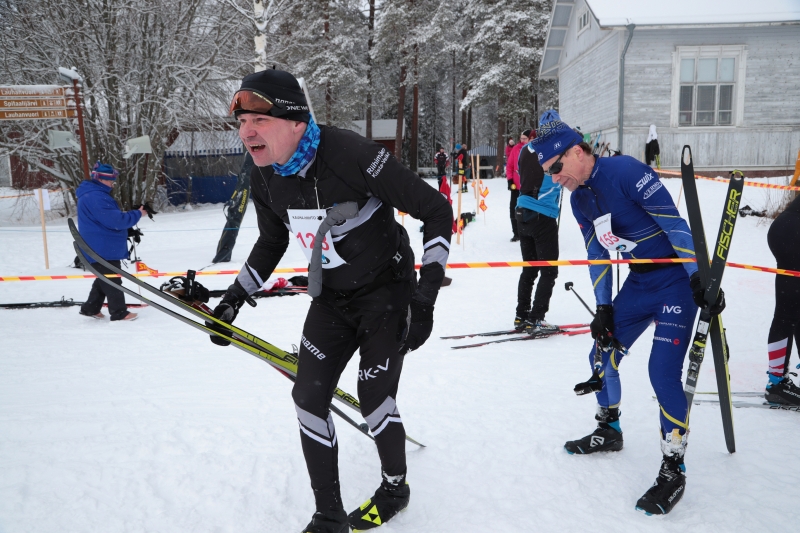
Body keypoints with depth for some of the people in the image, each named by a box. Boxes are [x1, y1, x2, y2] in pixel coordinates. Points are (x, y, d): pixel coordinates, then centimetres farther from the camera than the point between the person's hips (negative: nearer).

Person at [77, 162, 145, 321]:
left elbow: (109, 216, 21)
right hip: (103, 249, -11)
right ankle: (119, 312, 5)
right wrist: (136, 214, -16)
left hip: (103, 247, 11)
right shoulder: (95, 197, -22)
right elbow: (114, 220, -25)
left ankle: (90, 308, 27)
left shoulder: (95, 194, 14)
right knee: (112, 281, -3)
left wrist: (123, 214, 5)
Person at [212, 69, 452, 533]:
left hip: (386, 291, -6)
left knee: (374, 397, -5)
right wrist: (234, 298, 7)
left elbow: (437, 210, -23)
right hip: (331, 299, 6)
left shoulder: (351, 155, -29)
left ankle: (395, 487, 28)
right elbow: (272, 241, 13)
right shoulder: (266, 178, -8)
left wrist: (426, 294, -26)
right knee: (309, 398, 0)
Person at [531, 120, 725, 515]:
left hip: (678, 279, -8)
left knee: (663, 372, -14)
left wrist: (700, 278, -22)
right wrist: (603, 308, 7)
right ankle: (609, 431, 33)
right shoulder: (579, 199, 4)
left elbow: (674, 222, -21)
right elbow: (598, 256, 10)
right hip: (639, 281, 8)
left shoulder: (624, 170, -21)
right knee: (602, 354, 10)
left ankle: (673, 470, 3)